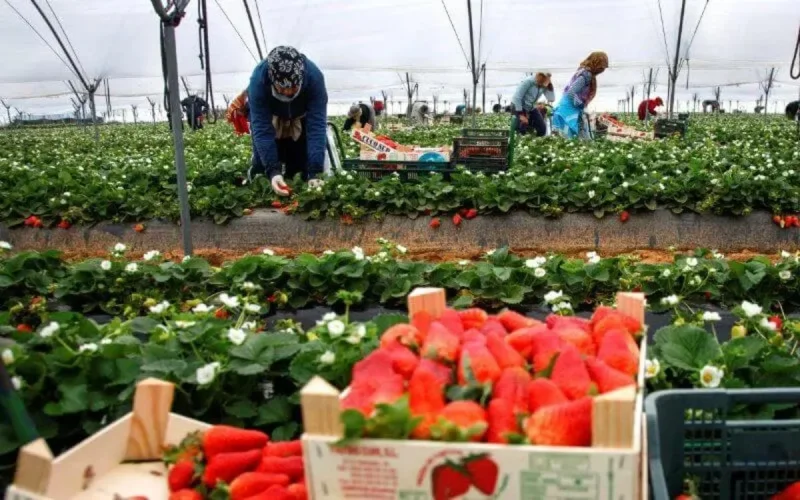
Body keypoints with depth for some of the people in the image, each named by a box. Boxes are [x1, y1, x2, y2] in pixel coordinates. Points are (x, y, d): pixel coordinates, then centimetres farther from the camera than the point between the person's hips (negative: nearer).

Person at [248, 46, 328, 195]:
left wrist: (314, 172, -47)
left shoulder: (314, 76, -40)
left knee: (299, 168, -2)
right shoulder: (259, 79, -40)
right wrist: (272, 171, -50)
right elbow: (261, 128, -38)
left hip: (301, 119, 0)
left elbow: (317, 125, -39)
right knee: (262, 168, -4)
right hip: (269, 119, 0)